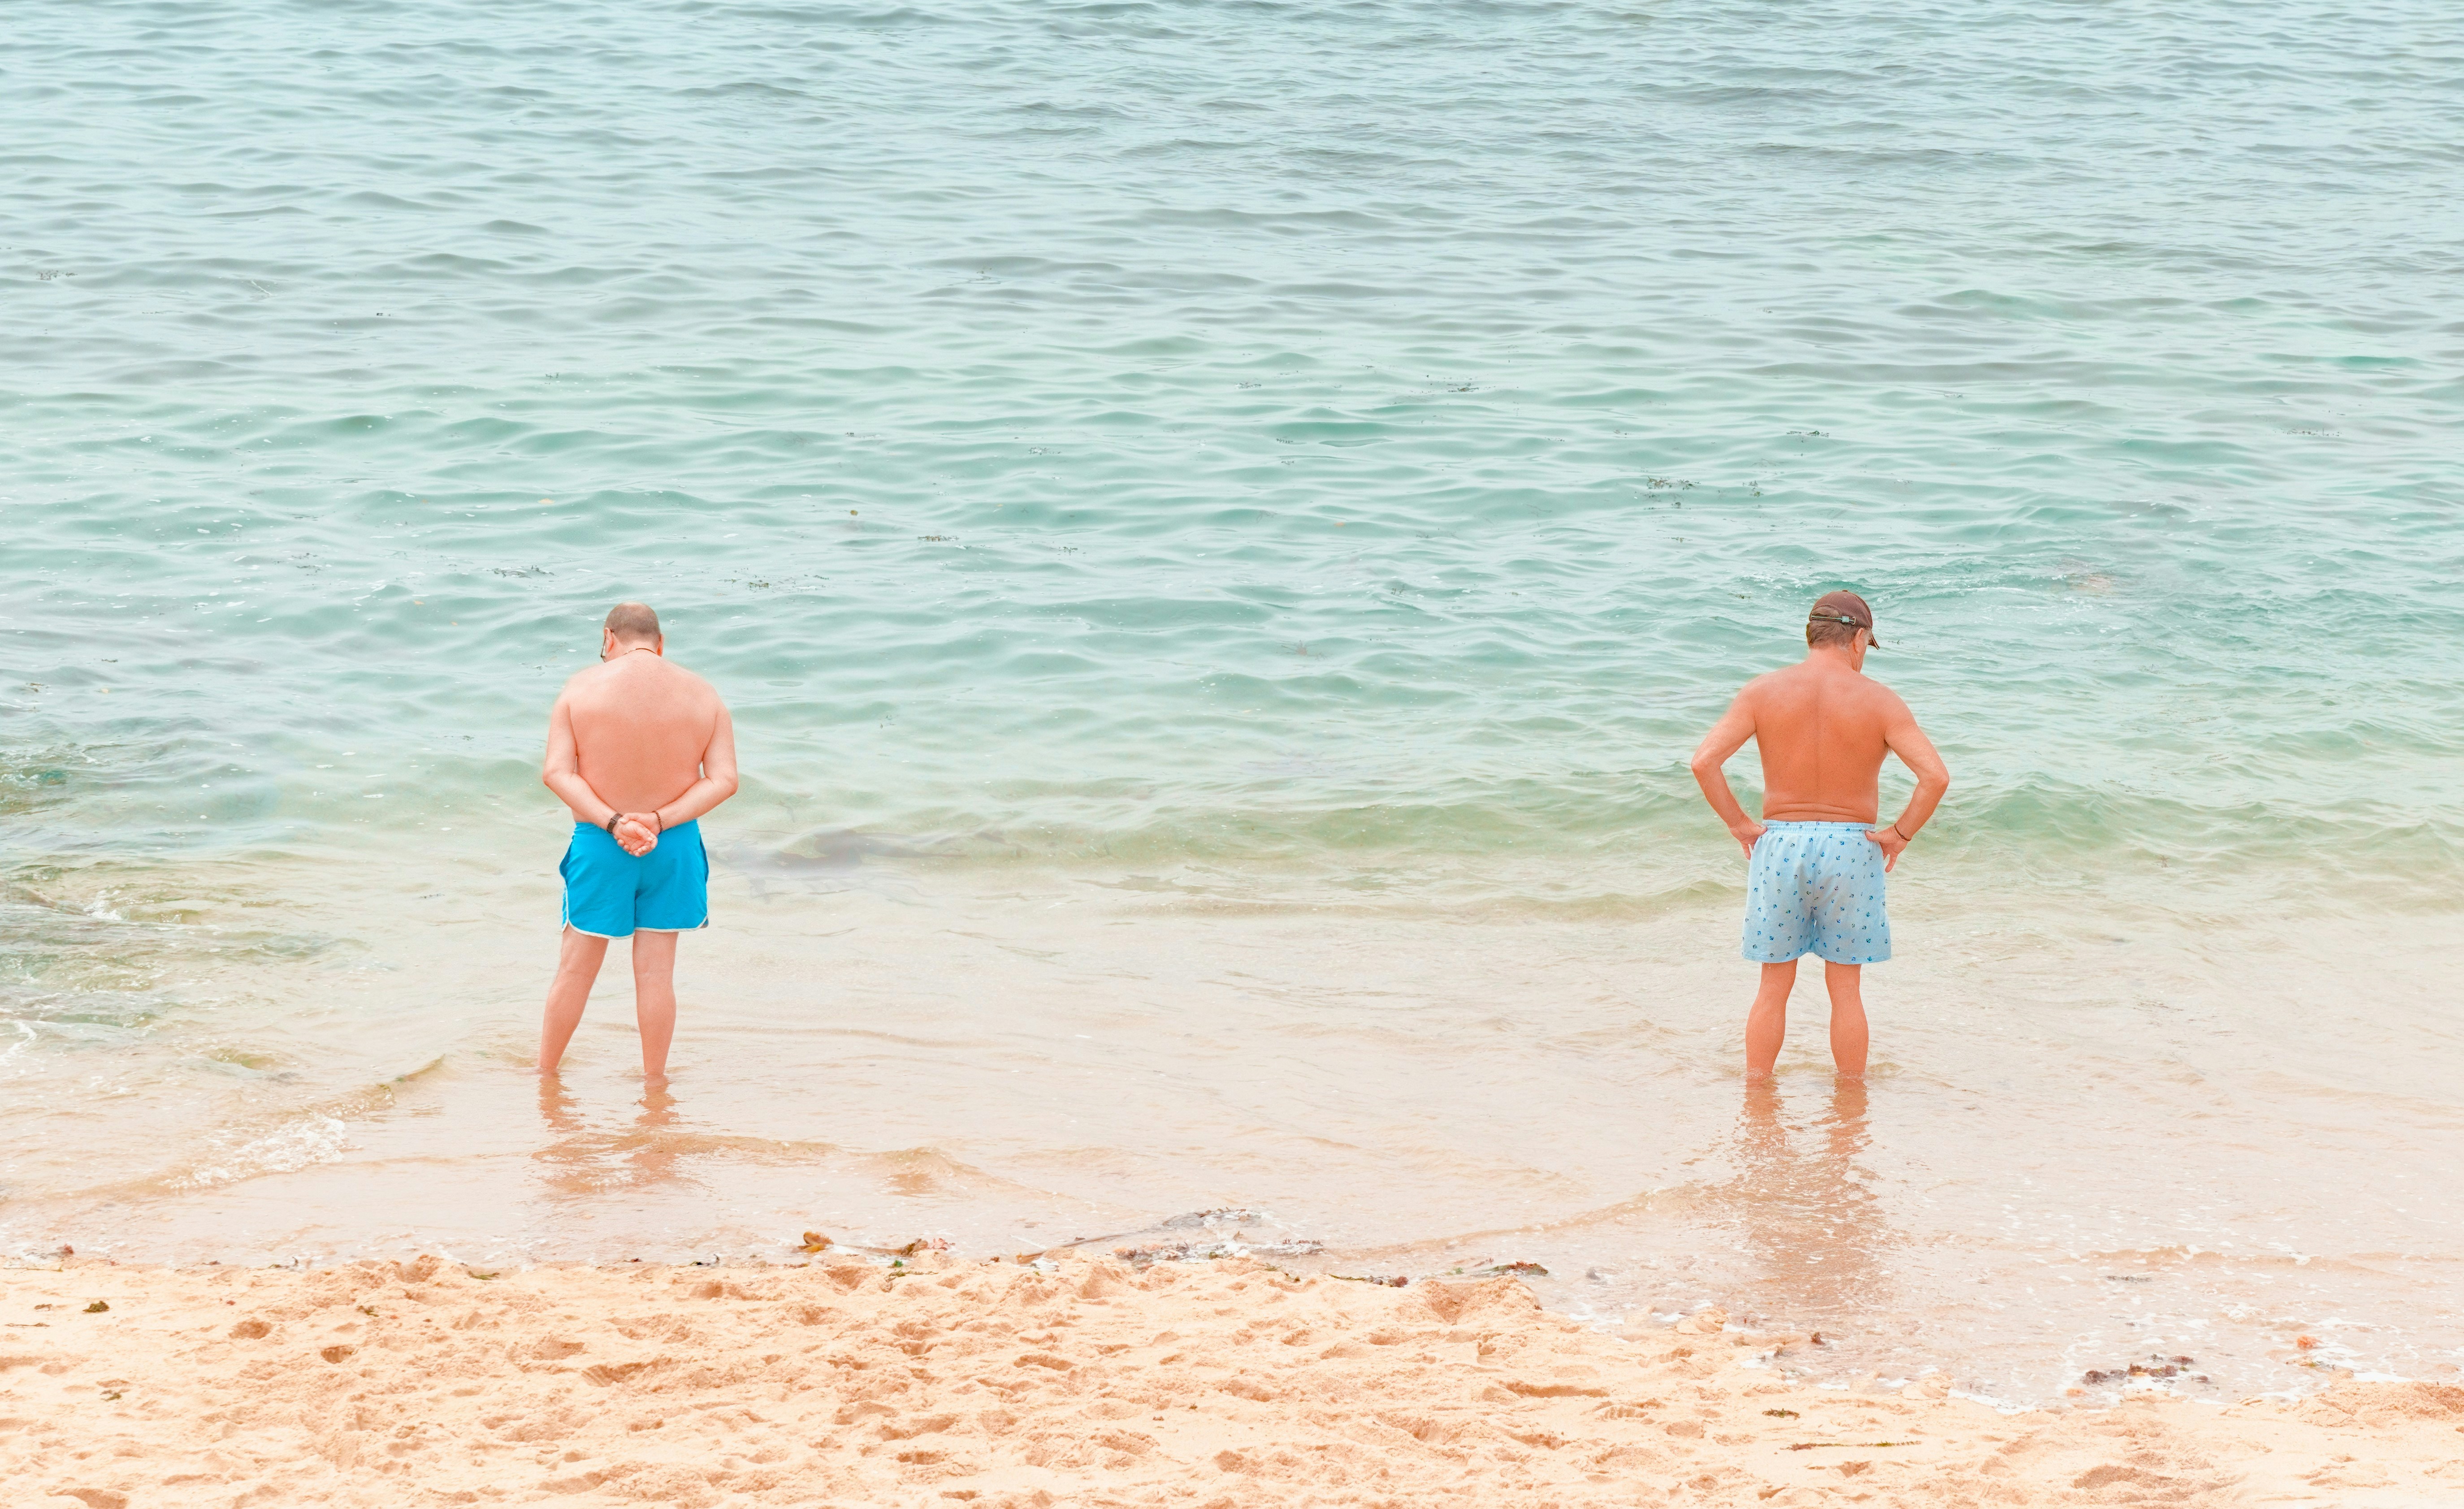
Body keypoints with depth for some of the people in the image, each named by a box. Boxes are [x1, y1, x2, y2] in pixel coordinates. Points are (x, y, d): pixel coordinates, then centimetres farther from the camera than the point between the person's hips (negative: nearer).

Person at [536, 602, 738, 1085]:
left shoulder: (582, 688, -7)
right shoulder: (702, 695, -2)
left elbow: (556, 771, -13)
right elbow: (724, 780, -7)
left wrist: (612, 823, -17)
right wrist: (659, 821, -14)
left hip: (600, 845, -1)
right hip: (675, 845, 1)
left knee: (577, 967, 11)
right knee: (656, 969, 9)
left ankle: (545, 1073, 23)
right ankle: (654, 1079, 16)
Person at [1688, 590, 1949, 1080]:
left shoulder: (1763, 692, -3)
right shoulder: (1878, 700, -7)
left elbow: (1704, 761, -12)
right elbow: (1935, 775, -17)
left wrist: (1740, 824, -2)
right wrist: (1900, 834, -5)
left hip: (1779, 845, 1)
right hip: (1852, 849, -1)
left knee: (1774, 987, 12)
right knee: (1846, 988, 10)